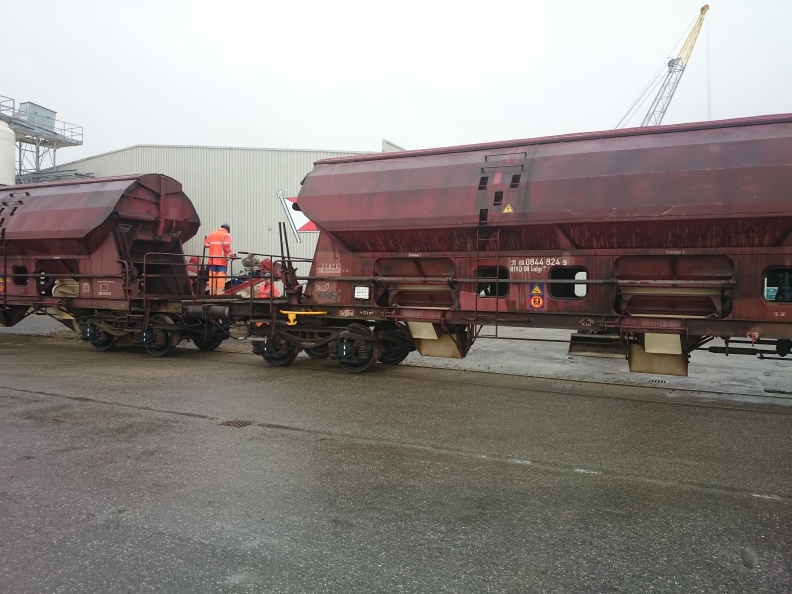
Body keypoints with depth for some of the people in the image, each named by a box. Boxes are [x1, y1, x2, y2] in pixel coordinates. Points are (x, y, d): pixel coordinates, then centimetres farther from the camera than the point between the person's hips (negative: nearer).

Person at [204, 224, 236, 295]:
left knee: (212, 277, 8)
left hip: (212, 260, 5)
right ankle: (220, 294, -9)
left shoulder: (211, 234, 16)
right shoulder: (226, 235, -1)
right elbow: (226, 246, -15)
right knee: (221, 278, -6)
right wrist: (231, 255, -7)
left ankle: (212, 294, 10)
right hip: (222, 260, -5)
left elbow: (206, 244, 10)